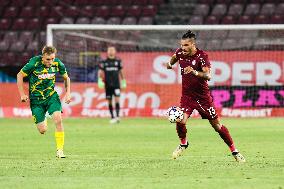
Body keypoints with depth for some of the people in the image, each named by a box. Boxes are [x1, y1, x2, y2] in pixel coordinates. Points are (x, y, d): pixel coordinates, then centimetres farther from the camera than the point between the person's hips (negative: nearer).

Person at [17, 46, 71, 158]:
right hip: (36, 99, -2)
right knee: (43, 130, -4)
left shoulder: (57, 64, -10)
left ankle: (59, 150, -13)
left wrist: (68, 93, 0)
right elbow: (20, 75, -6)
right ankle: (42, 122, 37)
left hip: (51, 96, 2)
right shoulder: (34, 63, -20)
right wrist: (22, 94, -8)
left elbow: (66, 78, 10)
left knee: (58, 119, -23)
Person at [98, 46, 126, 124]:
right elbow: (100, 72, 1)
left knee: (117, 99, -13)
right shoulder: (104, 62, 3)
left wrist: (123, 81, 16)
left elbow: (120, 72, 15)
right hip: (108, 85, 1)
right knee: (109, 101, 3)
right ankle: (112, 117, 11)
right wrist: (100, 80, -13)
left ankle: (117, 117, -17)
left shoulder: (118, 61, 6)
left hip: (116, 84, -1)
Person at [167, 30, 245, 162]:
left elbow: (208, 76, -34)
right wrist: (170, 63, 7)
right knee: (180, 121, -18)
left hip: (203, 96, -3)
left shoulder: (201, 56, -19)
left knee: (216, 125, 1)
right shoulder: (180, 53, -3)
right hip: (187, 95, 3)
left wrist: (195, 72, -50)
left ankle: (234, 151, 15)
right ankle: (183, 144, 13)